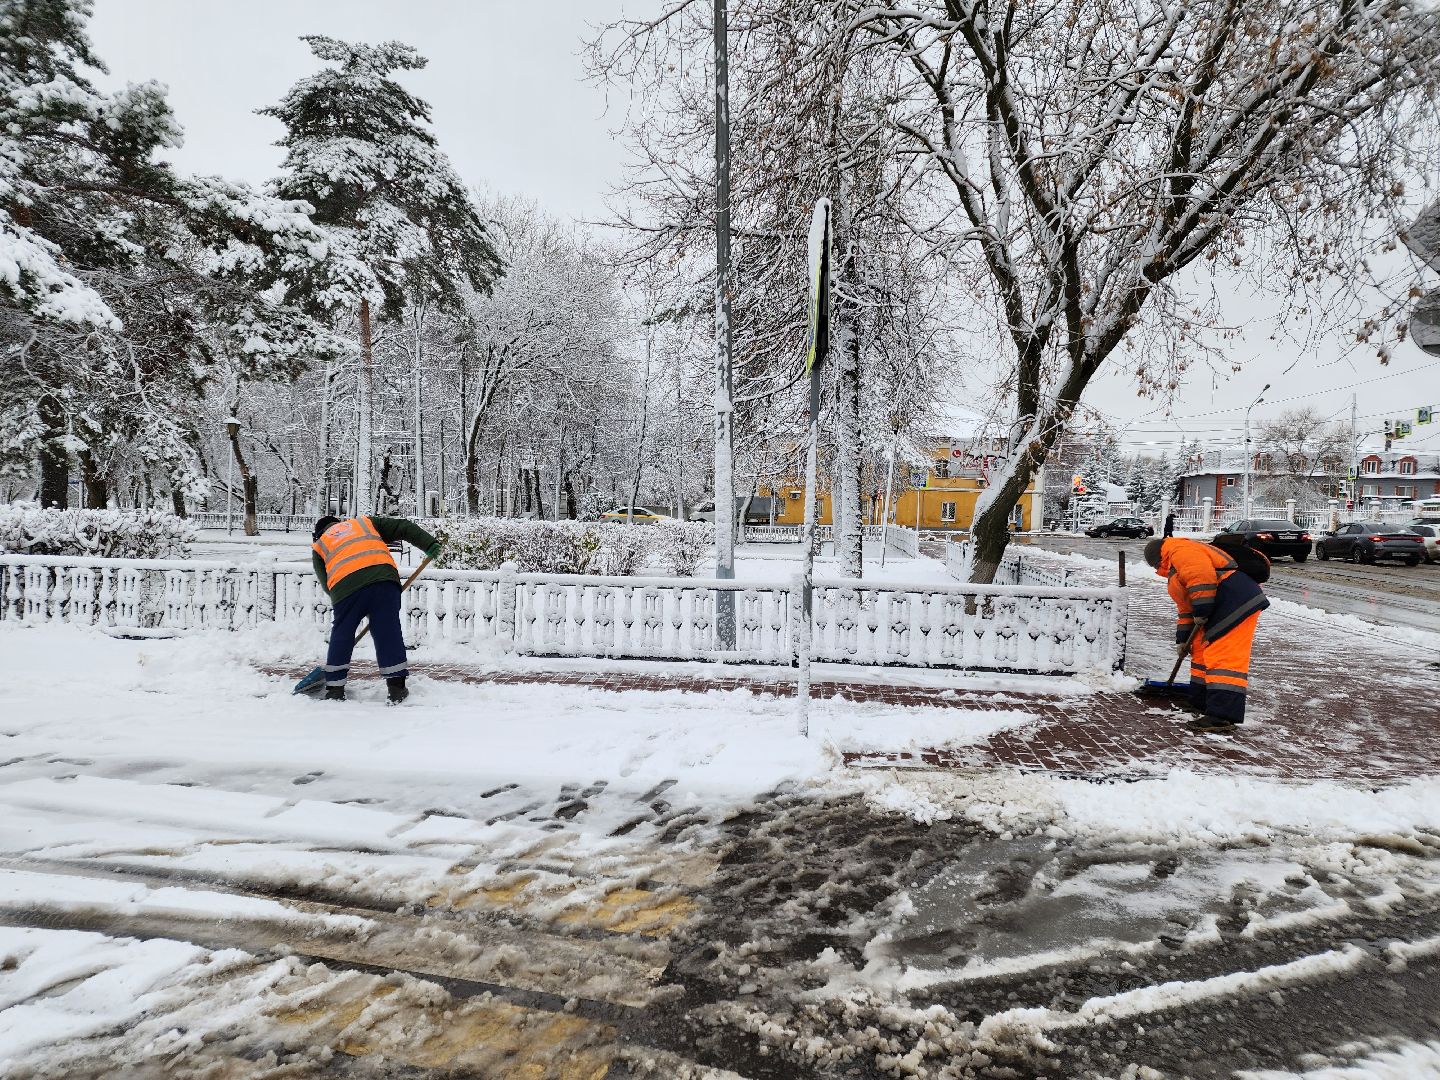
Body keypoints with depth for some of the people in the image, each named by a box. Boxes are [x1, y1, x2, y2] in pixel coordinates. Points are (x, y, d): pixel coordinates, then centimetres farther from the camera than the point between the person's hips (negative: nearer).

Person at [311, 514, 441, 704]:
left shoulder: (319, 547, 30)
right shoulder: (365, 523, 33)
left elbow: (328, 585, 24)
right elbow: (403, 527, 21)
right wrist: (430, 544, 13)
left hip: (345, 585, 0)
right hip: (383, 575, 0)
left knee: (341, 637, 16)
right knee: (388, 633, 5)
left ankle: (334, 691, 22)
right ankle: (396, 688, 4)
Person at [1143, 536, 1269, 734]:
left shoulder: (1181, 551, -6)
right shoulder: (1176, 574, 29)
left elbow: (1203, 576, -22)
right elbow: (1186, 608, 30)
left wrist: (1201, 612, -17)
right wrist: (1183, 639, 27)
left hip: (1237, 598, -11)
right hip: (1222, 607, 11)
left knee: (1223, 657, -16)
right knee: (1203, 651, 17)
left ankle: (1222, 717, -20)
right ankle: (1201, 704, 24)